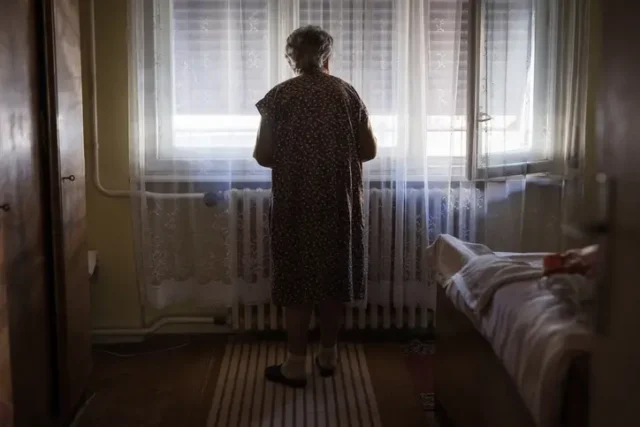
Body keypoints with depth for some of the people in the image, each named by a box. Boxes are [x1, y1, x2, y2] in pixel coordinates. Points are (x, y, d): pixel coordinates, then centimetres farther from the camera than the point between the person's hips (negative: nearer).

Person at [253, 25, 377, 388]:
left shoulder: (279, 96, -4)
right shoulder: (347, 93, 2)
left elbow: (263, 155, -5)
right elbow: (369, 151, 3)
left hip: (296, 202, -2)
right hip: (339, 201, 3)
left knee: (298, 277, 4)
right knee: (334, 275, 13)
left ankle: (296, 366, 9)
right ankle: (329, 356, 23)